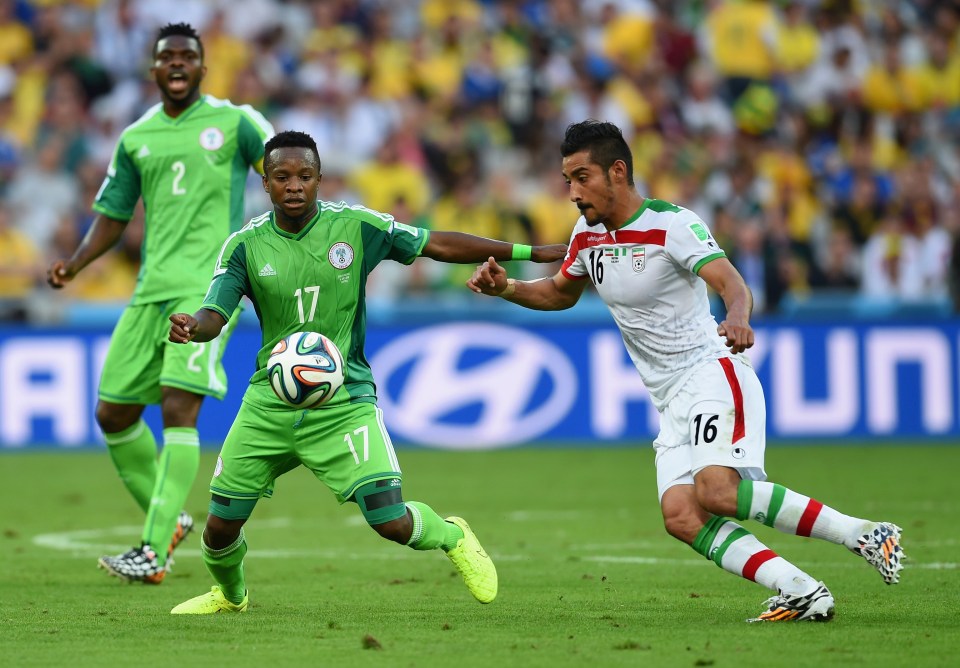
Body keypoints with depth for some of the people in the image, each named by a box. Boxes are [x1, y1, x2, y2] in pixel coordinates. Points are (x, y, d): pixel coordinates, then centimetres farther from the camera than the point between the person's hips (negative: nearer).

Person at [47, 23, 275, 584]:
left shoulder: (234, 121, 2)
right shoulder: (136, 138, 14)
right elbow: (112, 217, 19)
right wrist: (74, 265, 3)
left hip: (210, 286, -6)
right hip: (153, 287, 6)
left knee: (178, 407, -18)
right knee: (113, 414, 6)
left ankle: (155, 554, -19)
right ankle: (168, 520, 27)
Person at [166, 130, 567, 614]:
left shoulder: (355, 226, -5)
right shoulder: (246, 245, -4)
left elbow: (438, 246, 2)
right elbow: (214, 314, -10)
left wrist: (531, 252, 3)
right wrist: (191, 328, -36)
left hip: (344, 402, -2)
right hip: (269, 404, 2)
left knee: (390, 522, -16)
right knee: (221, 527, 3)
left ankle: (451, 536, 20)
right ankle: (230, 595, 39)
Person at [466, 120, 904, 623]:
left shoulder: (673, 224, -11)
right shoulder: (588, 236, 11)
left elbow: (732, 285, -24)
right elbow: (561, 293, 29)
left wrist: (737, 319, -46)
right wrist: (506, 288, 11)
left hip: (712, 370, -7)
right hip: (671, 401, 7)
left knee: (716, 490, -30)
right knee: (681, 515, -17)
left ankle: (863, 534, -21)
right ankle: (803, 594, -19)